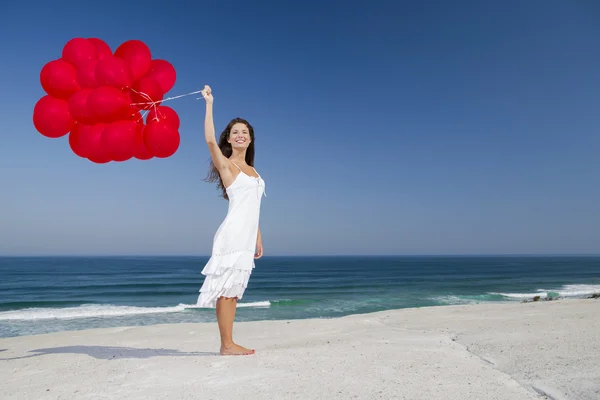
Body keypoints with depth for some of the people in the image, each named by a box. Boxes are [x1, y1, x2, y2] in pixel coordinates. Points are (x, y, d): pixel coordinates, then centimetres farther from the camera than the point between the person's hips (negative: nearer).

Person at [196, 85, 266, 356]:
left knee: (233, 290, 9)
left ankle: (229, 343, 15)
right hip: (232, 234, -7)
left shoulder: (252, 170, 19)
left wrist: (258, 238, 18)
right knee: (226, 289, -4)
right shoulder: (225, 164, 0)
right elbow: (210, 140, -19)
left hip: (247, 237, 7)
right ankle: (226, 345, 2)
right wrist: (209, 103, -13)